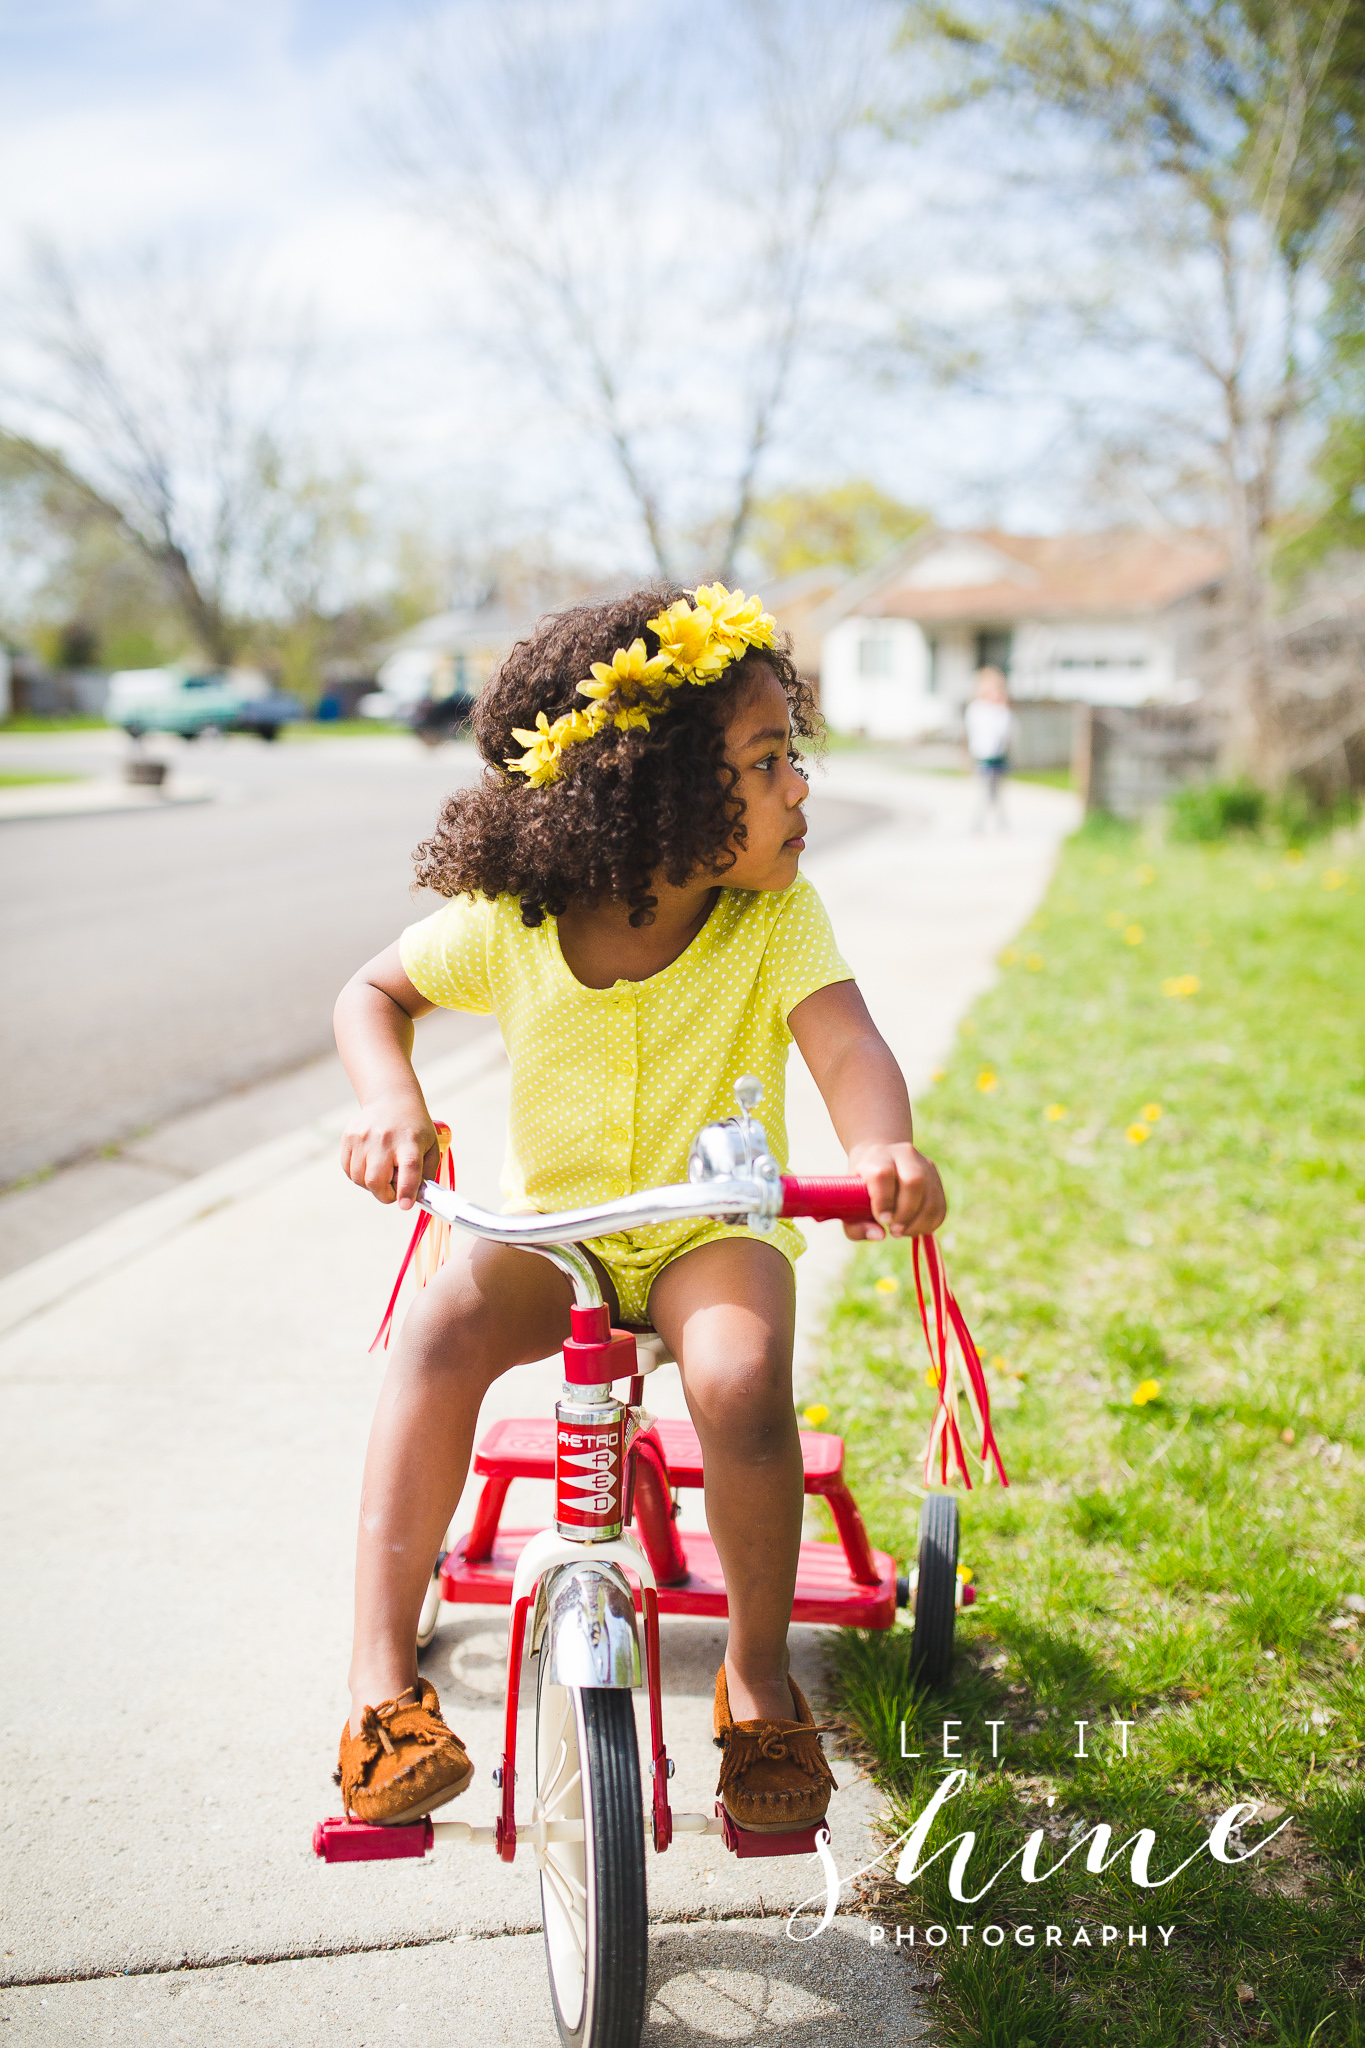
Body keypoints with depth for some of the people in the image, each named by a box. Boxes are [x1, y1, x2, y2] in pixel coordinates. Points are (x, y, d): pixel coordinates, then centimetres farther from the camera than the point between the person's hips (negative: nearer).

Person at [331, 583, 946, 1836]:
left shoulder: (776, 913, -12)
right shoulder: (510, 923, -10)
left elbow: (845, 1041, -25)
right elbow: (375, 993, 4)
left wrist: (882, 1146, -48)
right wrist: (391, 1103, -17)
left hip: (714, 1228, -1)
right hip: (546, 1226, 1)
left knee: (742, 1378, -32)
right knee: (441, 1336, -29)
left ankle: (759, 1677, -7)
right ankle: (383, 1677, -18)